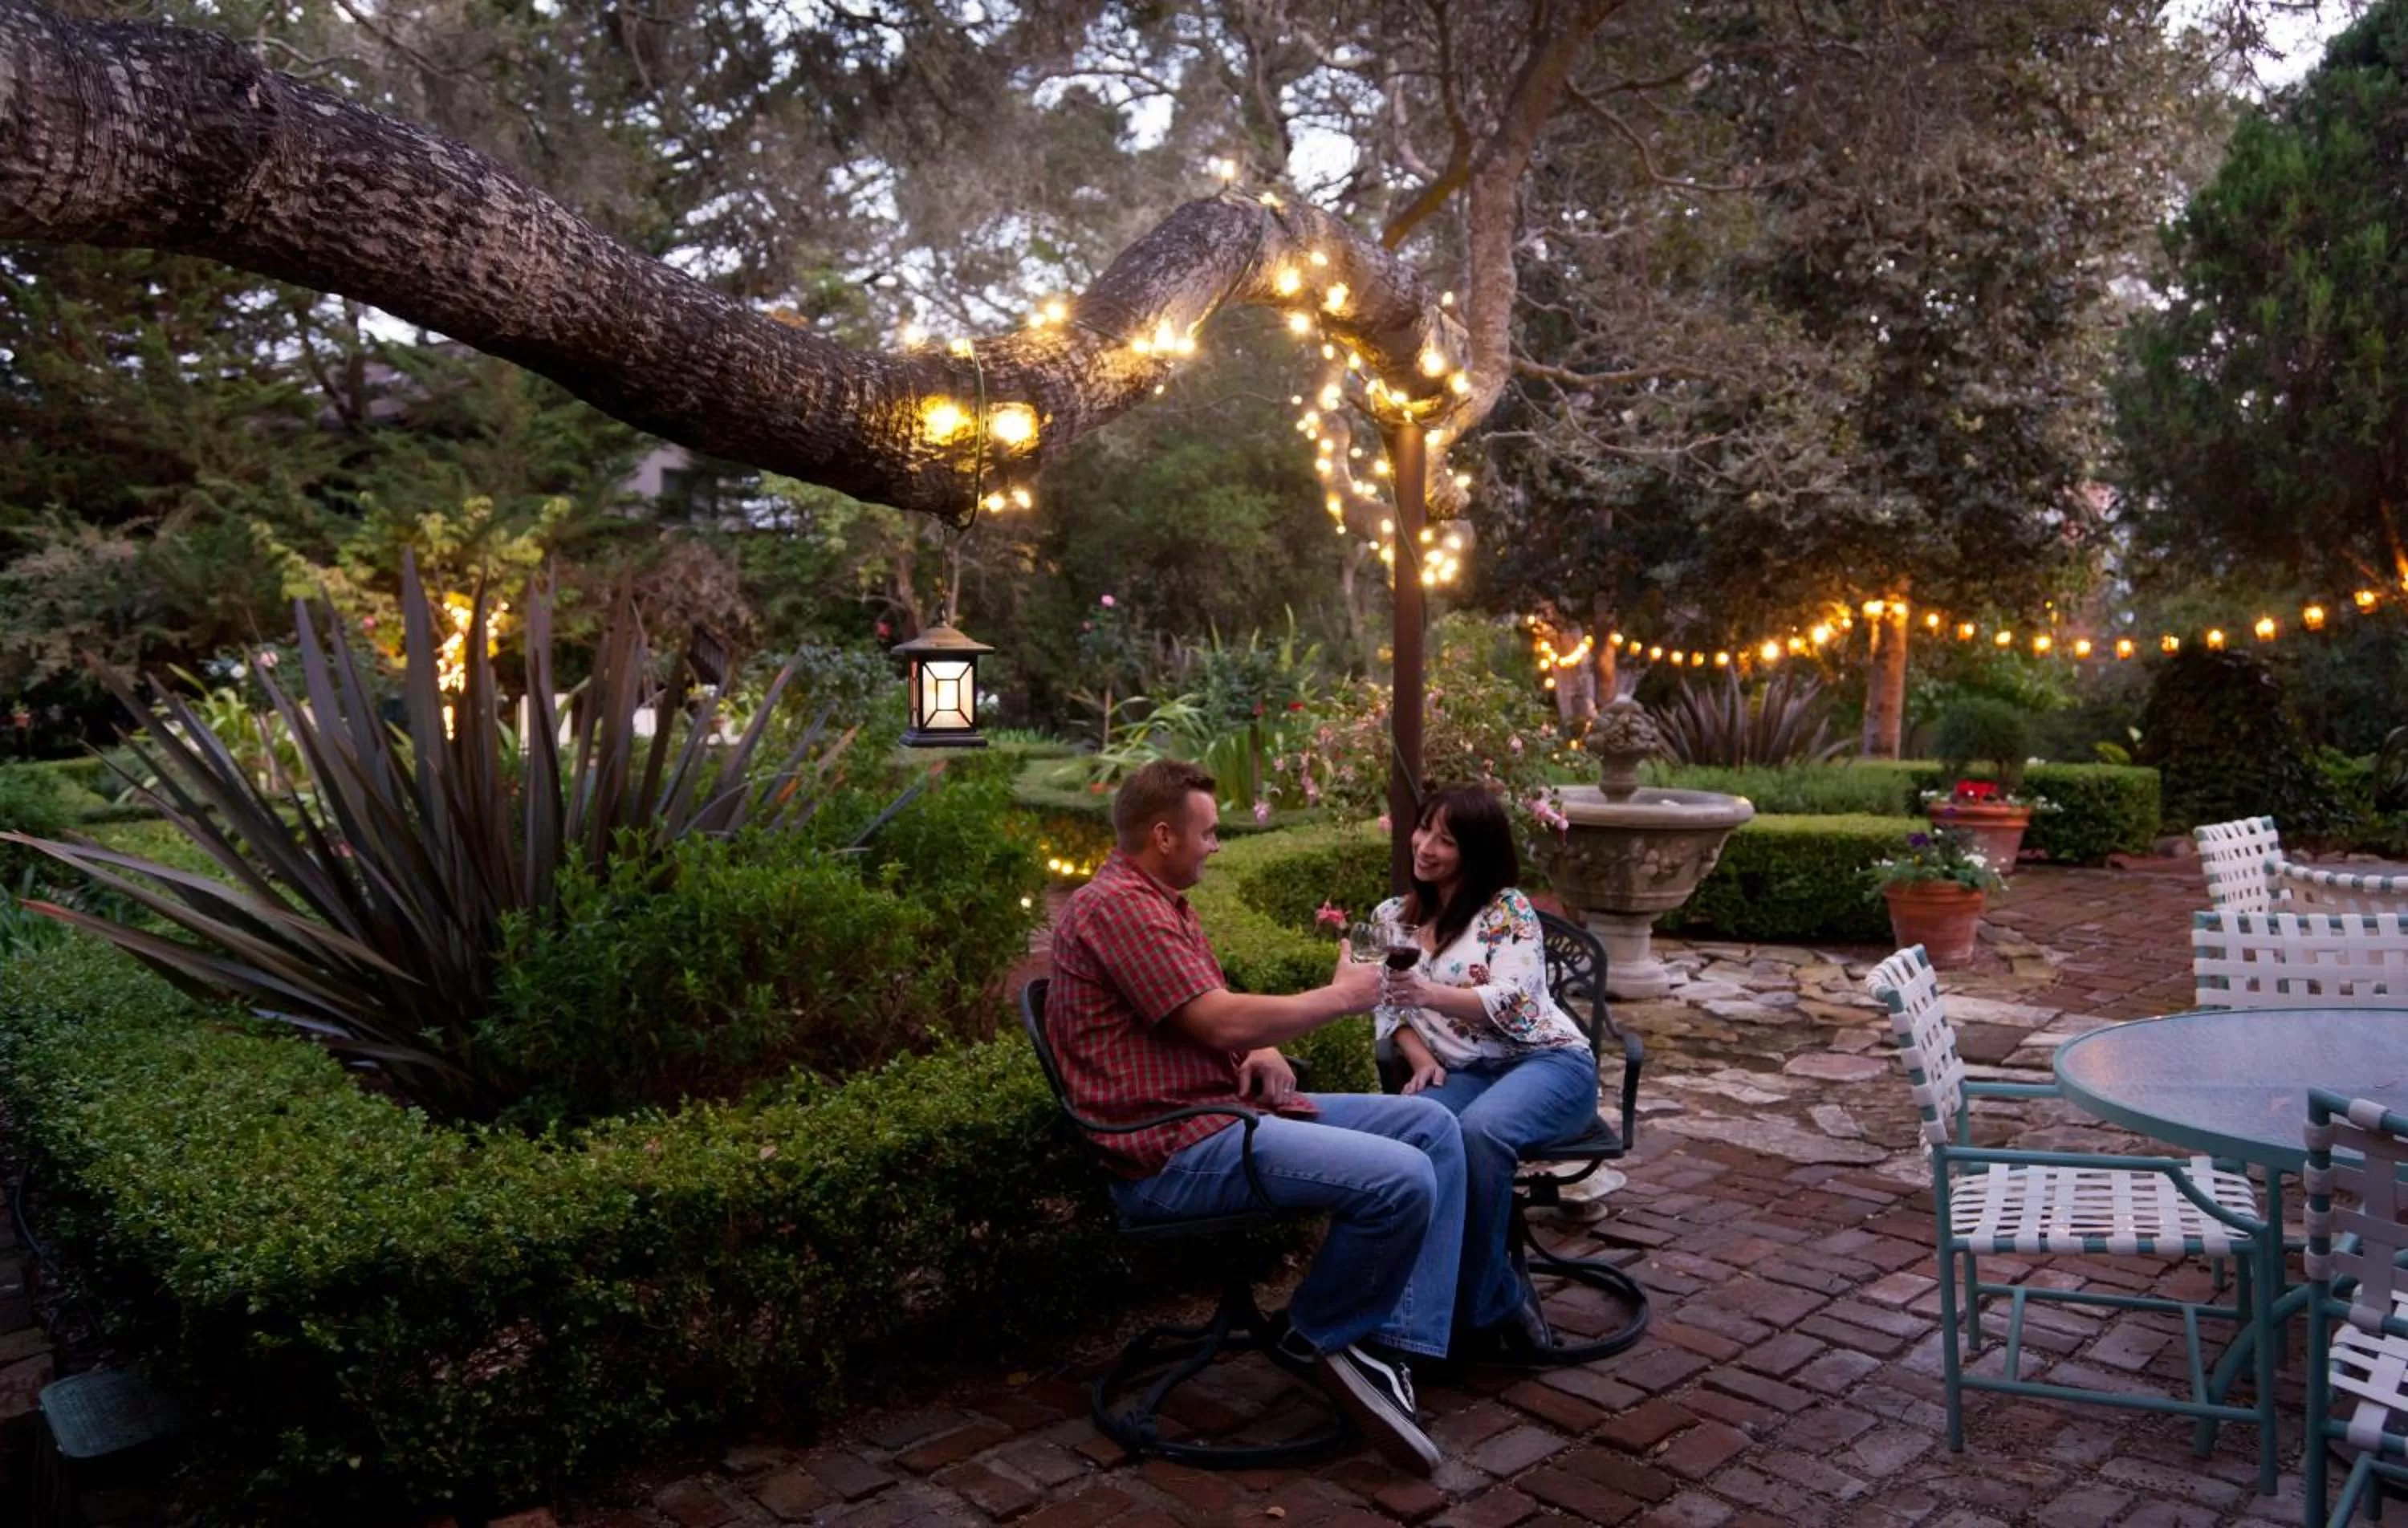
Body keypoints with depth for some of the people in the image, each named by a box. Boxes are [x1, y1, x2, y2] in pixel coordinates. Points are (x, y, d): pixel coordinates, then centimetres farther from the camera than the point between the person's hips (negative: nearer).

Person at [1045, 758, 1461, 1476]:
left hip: (1227, 1106, 11)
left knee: (1433, 1126, 4)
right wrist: (1341, 995, -7)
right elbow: (1222, 1021, -22)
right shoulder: (1119, 905, -16)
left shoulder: (1160, 903, 19)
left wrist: (1265, 1050, 0)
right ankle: (1320, 1336, 3)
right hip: (1176, 1150, -11)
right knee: (1400, 1179, -24)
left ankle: (1395, 1341, -4)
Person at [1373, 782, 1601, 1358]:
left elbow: (1512, 1002, -14)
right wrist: (1419, 1058, -7)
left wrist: (1429, 994, -31)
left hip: (1546, 1062, -4)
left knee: (1479, 1131, -39)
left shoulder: (1507, 908, -1)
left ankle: (1479, 1300, -18)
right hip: (1458, 1072, 4)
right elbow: (1387, 1005, 14)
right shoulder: (1392, 916, 16)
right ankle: (1502, 1295, -19)